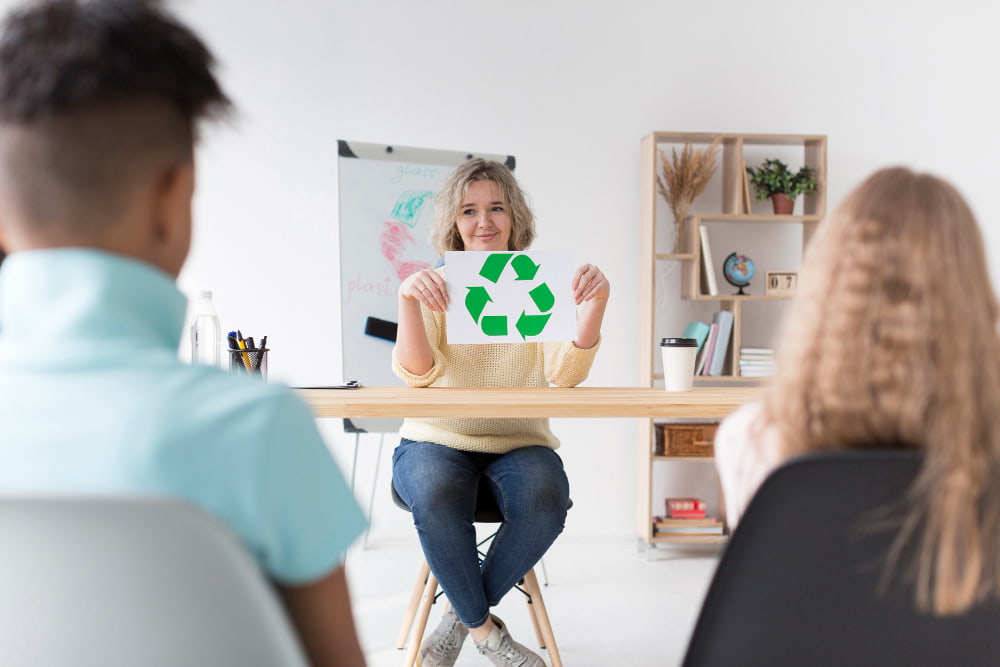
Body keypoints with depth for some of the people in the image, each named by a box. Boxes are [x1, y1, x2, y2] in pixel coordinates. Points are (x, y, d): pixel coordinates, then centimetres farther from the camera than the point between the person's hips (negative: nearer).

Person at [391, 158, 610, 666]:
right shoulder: (435, 286, 5)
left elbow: (564, 374, -11)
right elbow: (418, 372, -12)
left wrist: (595, 302, -27)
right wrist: (407, 299, -29)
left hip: (518, 442, 1)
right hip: (437, 440, 0)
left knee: (545, 501, -31)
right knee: (437, 497, -33)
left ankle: (462, 617, -6)